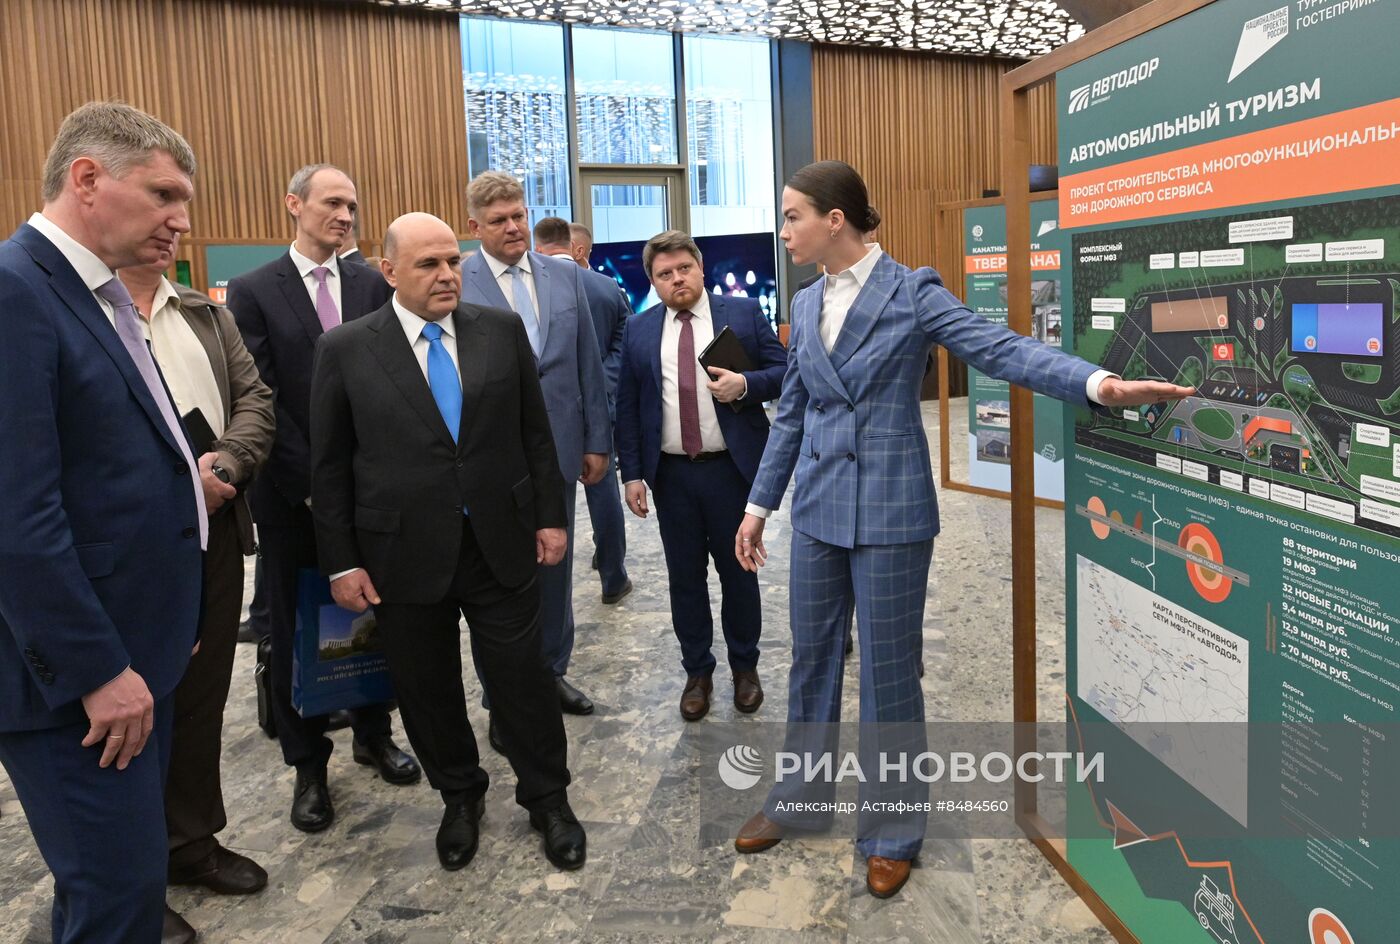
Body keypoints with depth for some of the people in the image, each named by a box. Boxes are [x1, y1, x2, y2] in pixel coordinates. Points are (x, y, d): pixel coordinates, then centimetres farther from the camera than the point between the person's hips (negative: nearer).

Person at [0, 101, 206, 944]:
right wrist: (96, 670, -20)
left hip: (133, 651, 9)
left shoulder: (100, 296, 12)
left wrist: (182, 472, 3)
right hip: (73, 673, -9)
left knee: (130, 873, 21)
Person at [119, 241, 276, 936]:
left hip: (214, 533, 5)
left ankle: (190, 840, 31)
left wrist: (225, 462, -11)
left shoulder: (208, 314, 12)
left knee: (203, 694, 14)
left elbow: (255, 398, 7)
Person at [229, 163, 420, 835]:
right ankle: (308, 765, 23)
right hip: (293, 495, -2)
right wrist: (309, 484, -13)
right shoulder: (253, 291, -3)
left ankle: (374, 733, 31)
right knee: (296, 627, 9)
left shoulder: (374, 286, 4)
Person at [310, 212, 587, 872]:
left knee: (522, 679, 8)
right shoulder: (346, 350, -4)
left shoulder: (502, 330, 1)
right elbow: (330, 467, -1)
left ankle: (547, 799, 29)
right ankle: (460, 798, 37)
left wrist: (550, 516, 4)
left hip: (501, 544, 1)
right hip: (405, 556, 0)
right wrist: (341, 562, -3)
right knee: (428, 690, 13)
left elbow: (535, 432, 6)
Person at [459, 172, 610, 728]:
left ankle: (551, 671, 34)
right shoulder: (455, 285, -7)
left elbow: (588, 364, 7)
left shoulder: (566, 277, 6)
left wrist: (597, 440, 5)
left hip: (559, 447, 4)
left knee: (556, 566, 15)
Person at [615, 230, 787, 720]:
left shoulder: (743, 313, 0)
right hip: (671, 474, 2)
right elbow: (628, 407, 5)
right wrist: (632, 474, 0)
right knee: (685, 577, 10)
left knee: (738, 572, 10)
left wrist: (745, 385, -20)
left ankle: (745, 666, 29)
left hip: (732, 468, -2)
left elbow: (783, 372, 0)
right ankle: (697, 671, 25)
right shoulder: (638, 330, 6)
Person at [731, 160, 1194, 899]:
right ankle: (798, 802, 34)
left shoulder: (912, 291, -8)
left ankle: (891, 831, 24)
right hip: (817, 510, 6)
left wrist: (1099, 383, -34)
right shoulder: (806, 305, 9)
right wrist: (759, 503, 16)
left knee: (888, 673, 5)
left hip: (890, 511, -5)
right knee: (811, 662, 15)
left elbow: (1002, 347, -18)